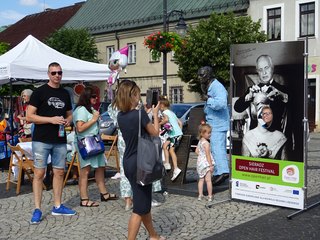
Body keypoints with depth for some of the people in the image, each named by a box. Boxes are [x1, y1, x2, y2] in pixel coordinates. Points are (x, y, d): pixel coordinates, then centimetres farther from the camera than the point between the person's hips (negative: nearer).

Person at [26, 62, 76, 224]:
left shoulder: (65, 94, 13)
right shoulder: (40, 92, -3)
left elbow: (69, 114, 23)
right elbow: (29, 116, -8)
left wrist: (68, 121, 0)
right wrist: (51, 119, -17)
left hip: (60, 141, 5)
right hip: (41, 140, -5)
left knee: (59, 172, 9)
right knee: (39, 173, -3)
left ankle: (57, 207, 20)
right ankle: (37, 209, 4)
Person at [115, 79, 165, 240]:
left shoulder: (121, 116, 4)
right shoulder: (140, 113, -18)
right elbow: (155, 133, -6)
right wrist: (155, 114, 4)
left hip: (128, 162, 9)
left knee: (145, 202, 22)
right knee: (139, 208, 1)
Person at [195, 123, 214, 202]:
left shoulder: (200, 141, 7)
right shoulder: (206, 143, -18)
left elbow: (197, 151, 16)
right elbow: (208, 155, -19)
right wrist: (211, 165, -17)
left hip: (200, 162, 8)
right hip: (206, 163, -8)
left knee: (201, 179, 14)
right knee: (208, 180, -2)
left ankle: (200, 195, 18)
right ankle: (210, 196, 2)